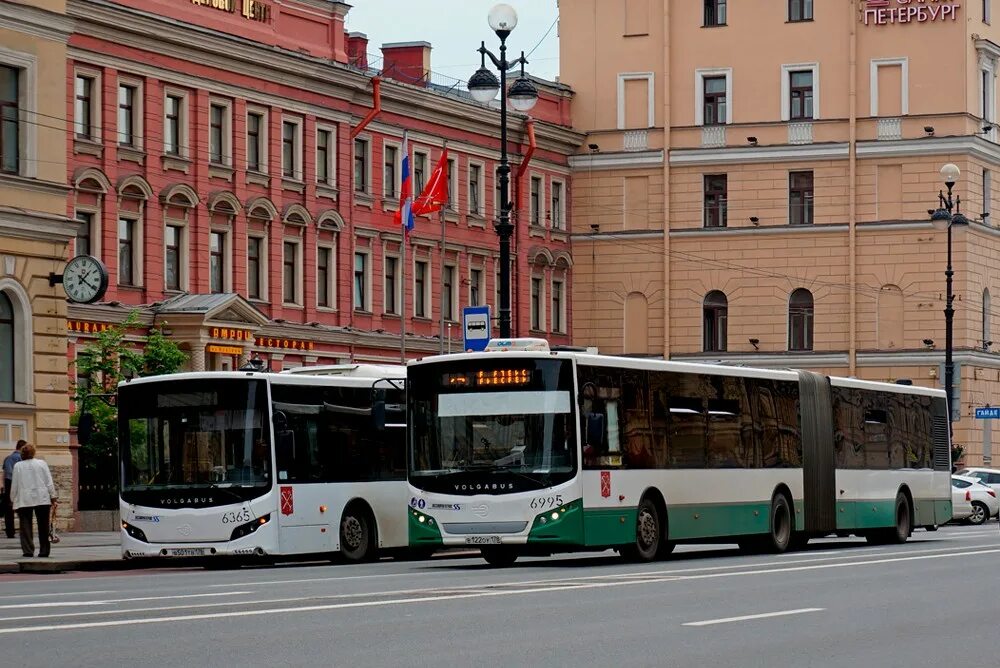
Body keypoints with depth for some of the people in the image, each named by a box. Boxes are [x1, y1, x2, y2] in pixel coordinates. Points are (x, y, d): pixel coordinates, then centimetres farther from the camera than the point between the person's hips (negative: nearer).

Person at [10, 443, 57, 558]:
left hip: (23, 501, -1)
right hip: (42, 499, 1)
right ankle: (44, 551, 6)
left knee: (26, 526, 2)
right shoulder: (41, 464, 2)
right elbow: (49, 482, 1)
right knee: (43, 526, 7)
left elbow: (14, 485, 2)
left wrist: (13, 499, 12)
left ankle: (28, 550, -7)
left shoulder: (18, 466, -1)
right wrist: (53, 496, 7)